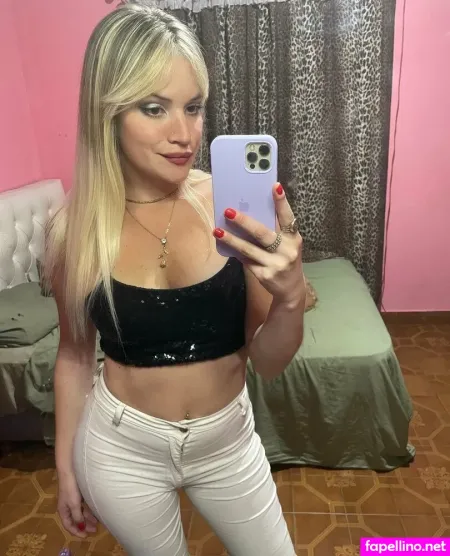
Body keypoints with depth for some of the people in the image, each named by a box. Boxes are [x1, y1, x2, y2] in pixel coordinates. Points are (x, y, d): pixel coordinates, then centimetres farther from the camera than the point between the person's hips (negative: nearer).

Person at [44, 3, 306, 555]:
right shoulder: (74, 229, -14)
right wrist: (66, 467, 9)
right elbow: (74, 354, 0)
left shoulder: (234, 207, -17)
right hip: (121, 448, 0)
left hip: (228, 442, 1)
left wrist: (291, 296, -31)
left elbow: (267, 362, -11)